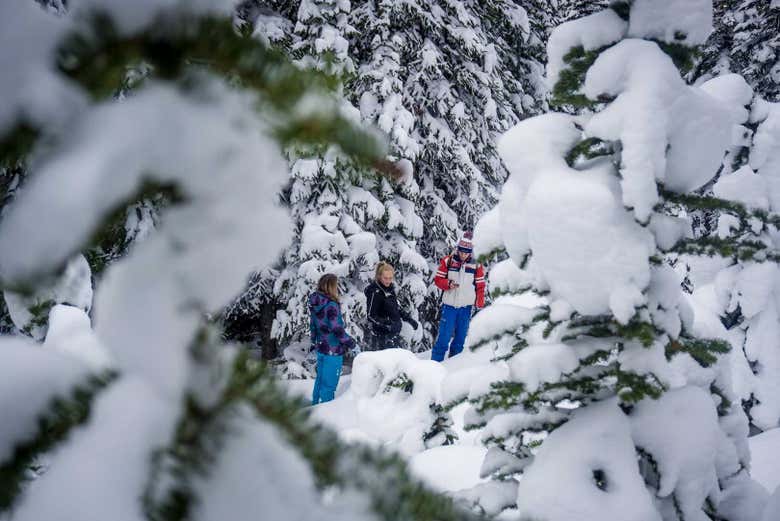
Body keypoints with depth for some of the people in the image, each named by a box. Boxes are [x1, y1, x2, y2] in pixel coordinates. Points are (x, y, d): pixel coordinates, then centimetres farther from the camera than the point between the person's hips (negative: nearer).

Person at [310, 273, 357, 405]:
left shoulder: (314, 304, 3)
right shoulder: (331, 305, -22)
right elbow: (338, 329, -21)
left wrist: (313, 343, 25)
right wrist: (352, 345, -12)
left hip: (320, 348, 8)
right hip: (333, 350, -8)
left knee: (320, 379, 21)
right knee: (329, 383, 2)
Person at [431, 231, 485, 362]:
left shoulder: (476, 265, 1)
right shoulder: (447, 261, -3)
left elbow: (480, 287, 6)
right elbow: (438, 279, 1)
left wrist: (480, 306, 3)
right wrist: (448, 284, -19)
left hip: (466, 307, 2)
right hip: (449, 305, -2)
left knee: (460, 339, 8)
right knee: (444, 337, -6)